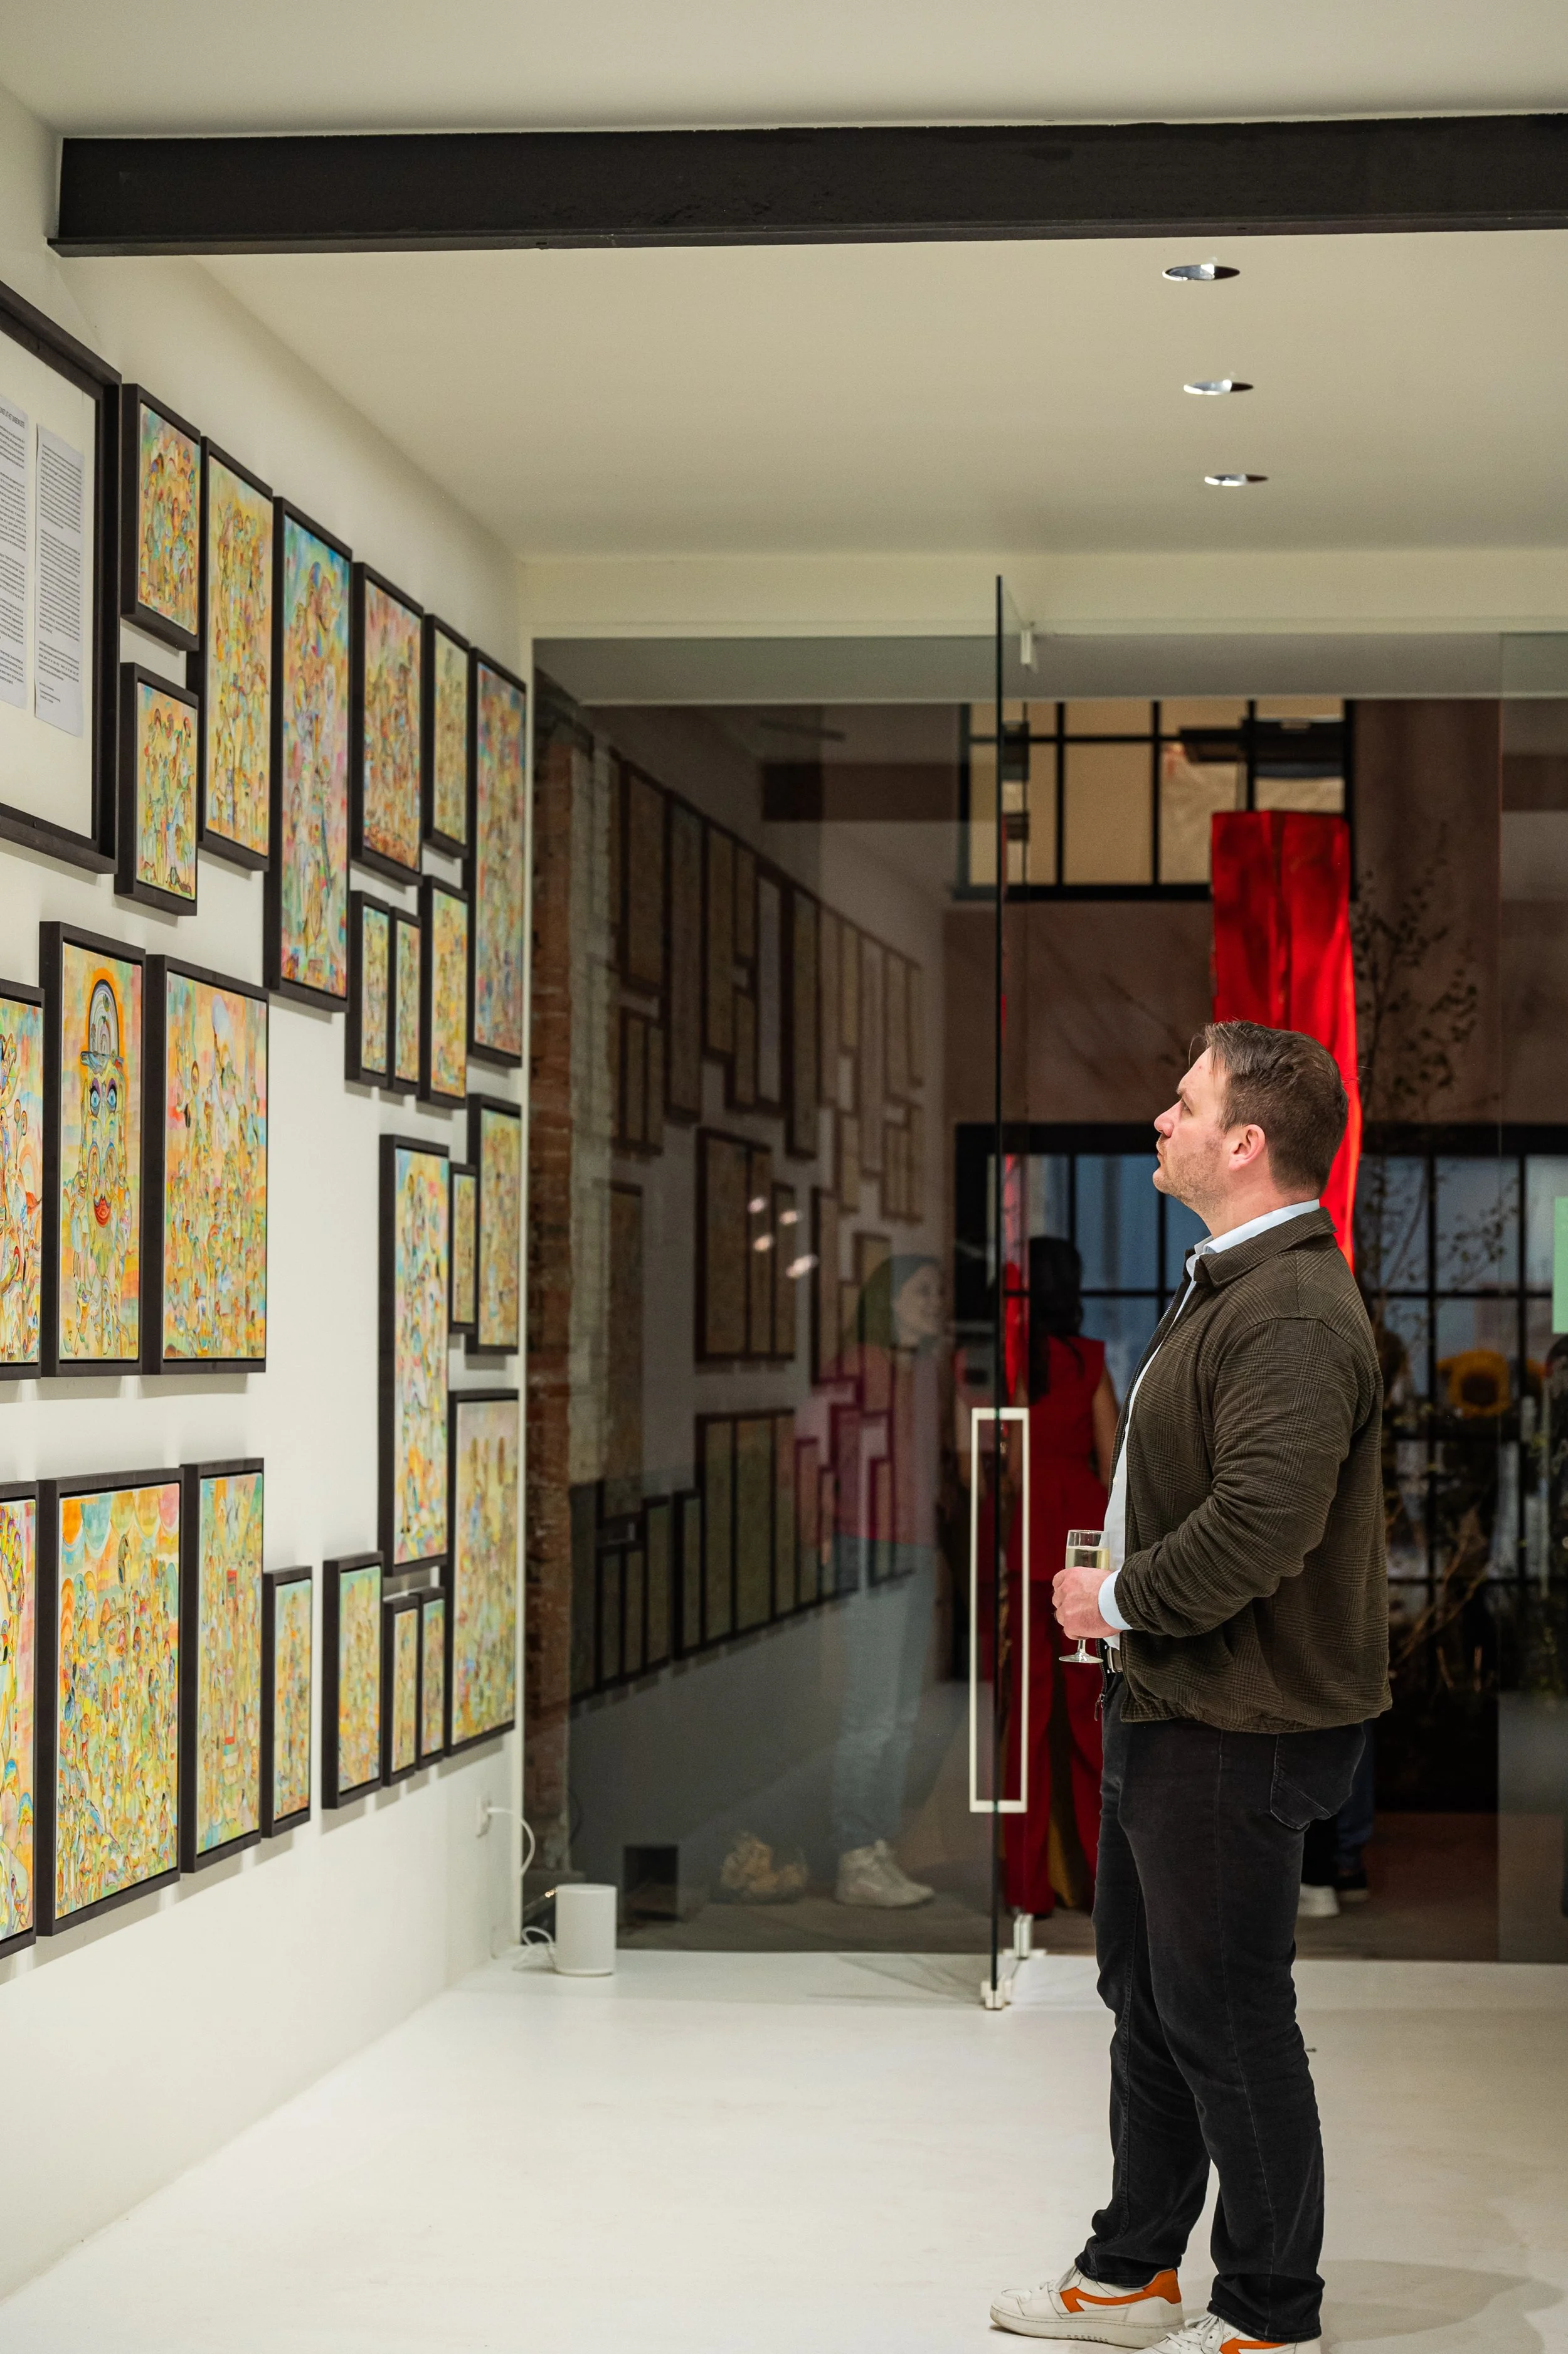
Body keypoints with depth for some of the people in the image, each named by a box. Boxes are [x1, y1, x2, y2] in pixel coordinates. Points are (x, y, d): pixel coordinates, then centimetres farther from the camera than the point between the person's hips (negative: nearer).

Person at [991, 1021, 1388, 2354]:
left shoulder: (1295, 1317, -22)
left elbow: (1266, 1521, -31)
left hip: (1242, 1729, -11)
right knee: (1147, 1991, 20)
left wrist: (1123, 1599, -18)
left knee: (1225, 2016, -1)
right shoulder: (1228, 1287, 13)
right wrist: (1125, 1599, 8)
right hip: (1172, 1705, 11)